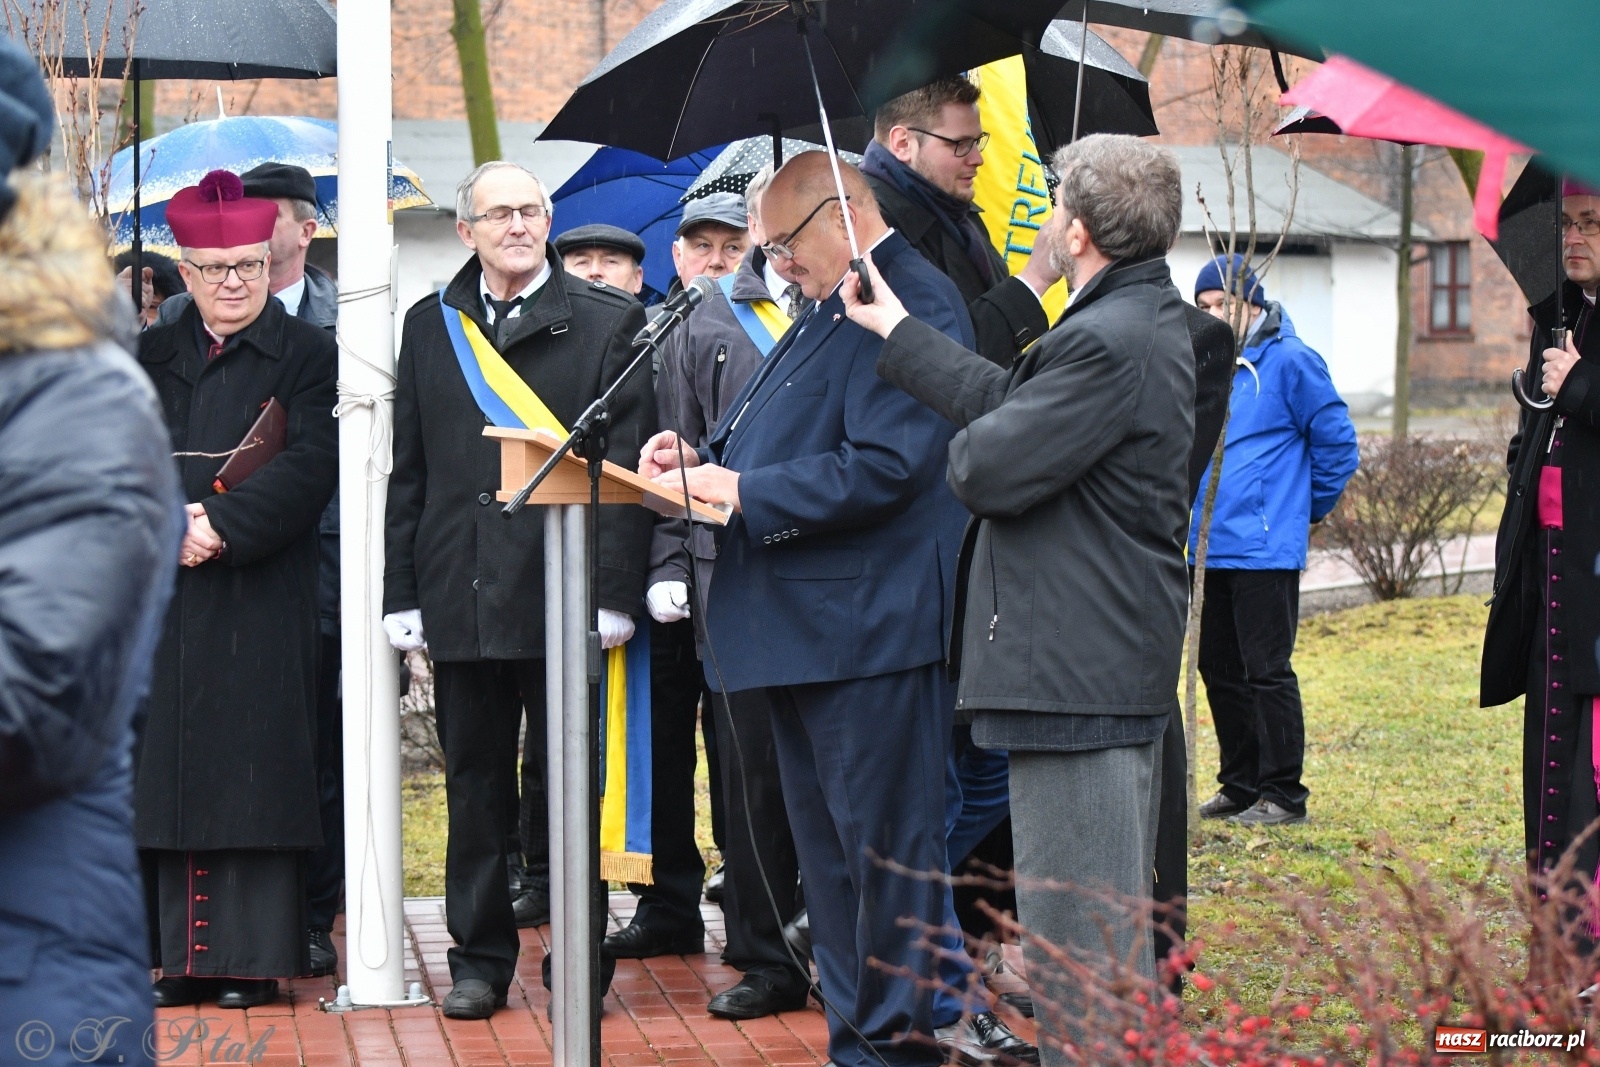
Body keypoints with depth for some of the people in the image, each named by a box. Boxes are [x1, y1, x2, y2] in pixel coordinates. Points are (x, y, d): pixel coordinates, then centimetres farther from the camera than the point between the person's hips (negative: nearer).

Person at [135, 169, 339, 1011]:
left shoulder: (306, 355, 4)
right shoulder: (149, 358, 16)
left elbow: (311, 465, -8)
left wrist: (222, 522, -17)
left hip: (260, 600, -4)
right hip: (162, 595, 4)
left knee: (251, 768, -3)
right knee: (167, 772, 3)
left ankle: (251, 956, 1)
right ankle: (180, 951, 7)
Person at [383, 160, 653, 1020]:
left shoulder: (608, 322, 1)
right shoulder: (429, 325, 11)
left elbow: (626, 464, -2)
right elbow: (407, 467, 12)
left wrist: (615, 591, -9)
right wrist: (400, 593, 5)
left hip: (563, 595, -3)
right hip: (461, 597, 3)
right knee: (475, 787, 9)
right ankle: (480, 960, 18)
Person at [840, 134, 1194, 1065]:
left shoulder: (1108, 342, -21)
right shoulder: (1149, 320, 12)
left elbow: (991, 467, -21)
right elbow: (1008, 398, 14)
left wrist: (963, 451, 2)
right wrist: (896, 331, 18)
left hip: (1076, 670, -11)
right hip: (1126, 665, 11)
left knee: (1076, 929, -5)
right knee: (1116, 919, 19)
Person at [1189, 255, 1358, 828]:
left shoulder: (1289, 361, -9)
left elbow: (1337, 442, -5)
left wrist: (1307, 507, 3)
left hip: (1265, 549, -7)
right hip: (1209, 546, 7)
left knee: (1266, 671, -4)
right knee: (1219, 669, 13)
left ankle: (1282, 793, 3)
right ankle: (1240, 785, 23)